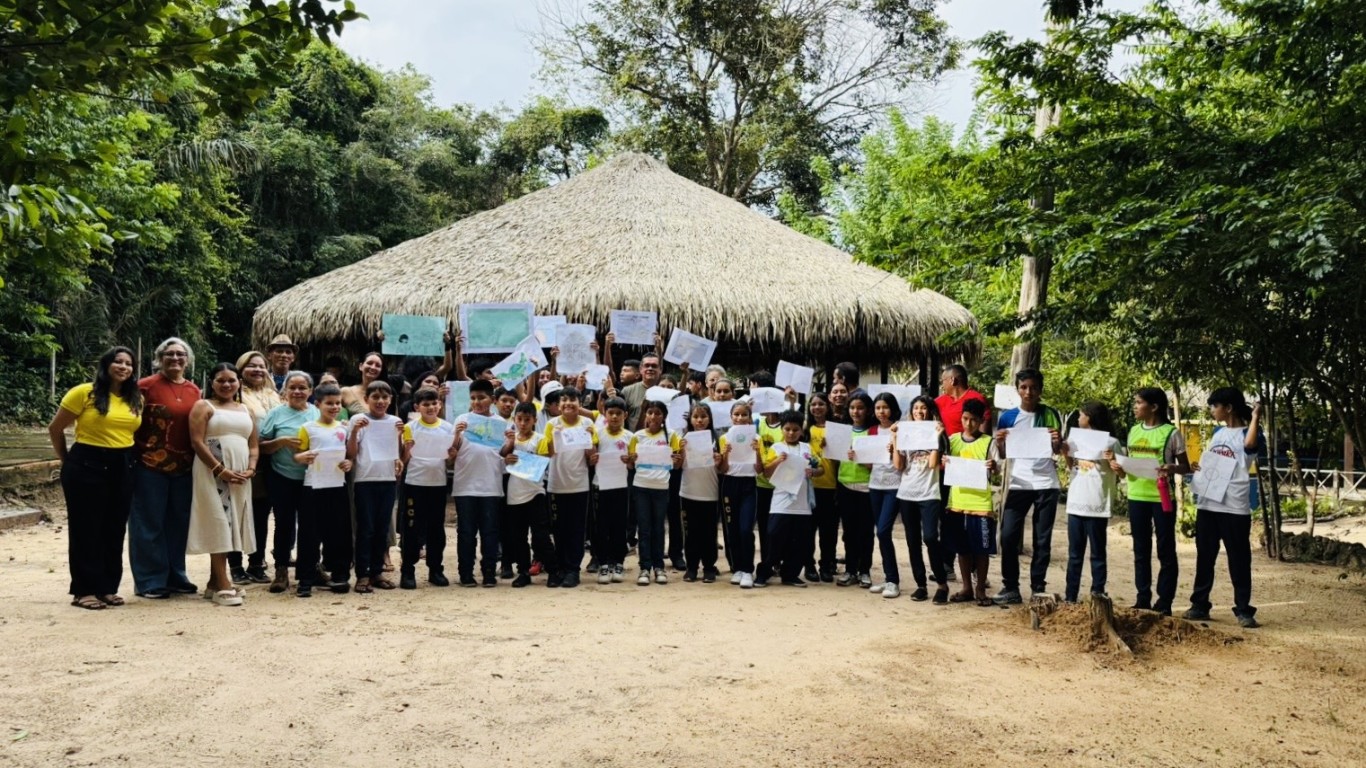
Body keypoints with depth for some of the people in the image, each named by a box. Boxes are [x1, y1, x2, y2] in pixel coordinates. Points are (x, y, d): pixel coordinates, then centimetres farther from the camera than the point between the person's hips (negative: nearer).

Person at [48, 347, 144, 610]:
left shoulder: (137, 399, 6)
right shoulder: (84, 393, -8)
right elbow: (55, 429, 0)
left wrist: (129, 458, 9)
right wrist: (67, 460, 5)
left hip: (122, 469, 5)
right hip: (87, 466, -5)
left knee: (114, 531, 9)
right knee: (85, 529, 2)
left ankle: (108, 588, 19)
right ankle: (84, 590, 8)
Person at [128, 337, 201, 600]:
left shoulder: (193, 391, 11)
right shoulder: (147, 386, -5)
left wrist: (196, 461, 11)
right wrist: (137, 452, -11)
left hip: (183, 467, 5)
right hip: (150, 465, -5)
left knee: (178, 522, 12)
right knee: (150, 524, 2)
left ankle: (175, 576, 23)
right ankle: (150, 581, 10)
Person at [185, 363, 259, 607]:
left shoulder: (246, 411, 19)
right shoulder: (203, 406, 2)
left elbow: (254, 445, 16)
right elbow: (197, 442, -9)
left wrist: (250, 469, -3)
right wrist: (220, 470, -17)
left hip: (240, 476, 6)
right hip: (213, 473, -6)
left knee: (230, 525, 7)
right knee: (218, 524, -9)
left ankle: (214, 582, 14)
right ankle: (223, 585, -9)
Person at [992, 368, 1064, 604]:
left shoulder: (1051, 415, 2)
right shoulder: (1008, 417, 2)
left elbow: (1058, 451, 9)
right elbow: (1003, 454, 8)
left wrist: (1057, 442, -13)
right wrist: (999, 442, -13)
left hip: (1046, 484, 0)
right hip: (1019, 484, 0)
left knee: (1042, 540, 5)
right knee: (1008, 536, -6)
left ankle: (1038, 589, 13)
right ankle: (1010, 588, 4)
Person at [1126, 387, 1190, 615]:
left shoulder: (1171, 433, -7)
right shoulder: (1134, 431, 10)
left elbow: (1186, 467, -3)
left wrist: (1172, 469, -24)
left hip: (1162, 498, -5)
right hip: (1136, 497, 6)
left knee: (1165, 550, 2)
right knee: (1141, 550, 11)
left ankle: (1164, 602, 8)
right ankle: (1143, 599, 19)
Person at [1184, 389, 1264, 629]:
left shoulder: (1246, 434, -7)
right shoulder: (1218, 433, 15)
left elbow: (1251, 444, -32)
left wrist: (1255, 418, -21)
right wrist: (1197, 467, 6)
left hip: (1234, 508, -7)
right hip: (1207, 504, 7)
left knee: (1239, 560, 1)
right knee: (1204, 557, 11)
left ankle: (1244, 611, 7)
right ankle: (1200, 605, 18)